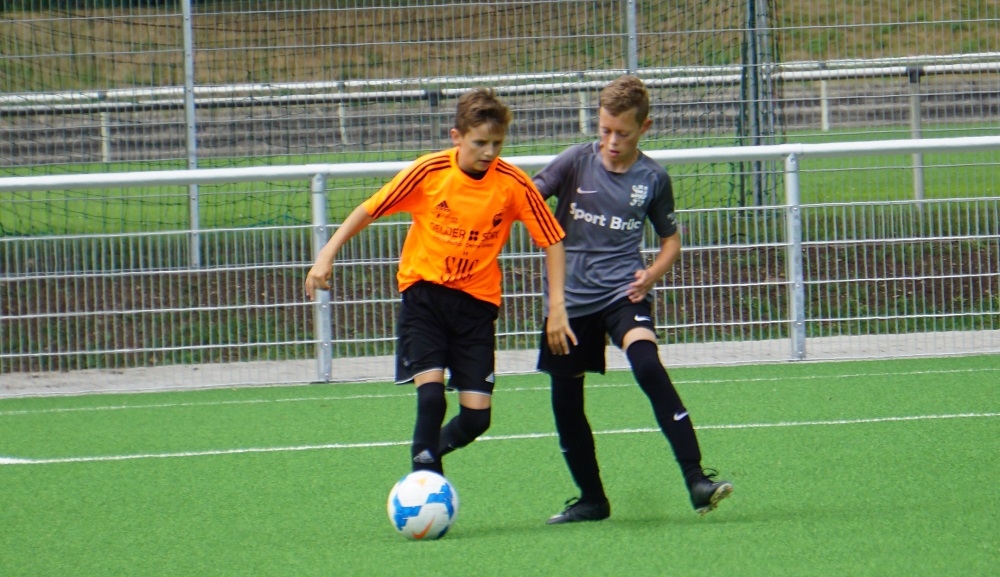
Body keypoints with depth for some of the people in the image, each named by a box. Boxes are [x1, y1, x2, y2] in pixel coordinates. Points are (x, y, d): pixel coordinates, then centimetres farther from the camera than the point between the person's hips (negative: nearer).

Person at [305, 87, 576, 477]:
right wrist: (327, 255, -8)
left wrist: (556, 306, -6)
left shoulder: (514, 184, -10)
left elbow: (552, 241, -1)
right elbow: (370, 210, -2)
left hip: (477, 300, 1)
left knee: (476, 416, -4)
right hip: (424, 289, -1)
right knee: (431, 392, -21)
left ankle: (430, 453, 28)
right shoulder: (429, 171, -12)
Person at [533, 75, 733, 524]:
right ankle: (591, 499, 25)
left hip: (622, 290, -2)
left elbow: (671, 238, 15)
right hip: (571, 296, 2)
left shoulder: (652, 178, 1)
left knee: (648, 367, -27)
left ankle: (696, 480, -29)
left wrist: (652, 274, -4)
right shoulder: (576, 162, -2)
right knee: (565, 401, 5)